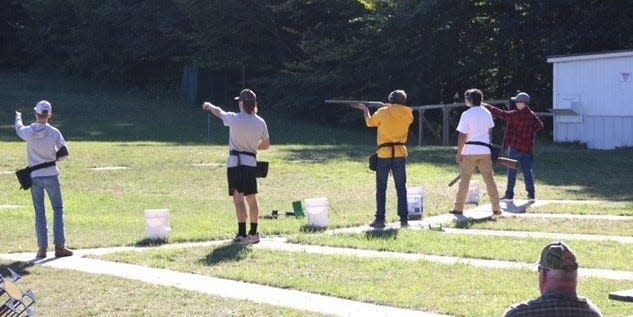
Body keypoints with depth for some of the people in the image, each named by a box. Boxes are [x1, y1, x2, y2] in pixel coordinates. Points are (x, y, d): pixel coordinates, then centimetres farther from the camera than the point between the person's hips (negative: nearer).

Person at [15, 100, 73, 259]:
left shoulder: (28, 132, -8)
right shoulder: (54, 133, -11)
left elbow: (19, 129, 16)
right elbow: (64, 153, -7)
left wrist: (18, 117, 38)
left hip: (34, 177, 1)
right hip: (51, 176, -1)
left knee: (39, 211, 8)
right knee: (58, 209, 10)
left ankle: (42, 247, 6)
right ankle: (59, 246, 6)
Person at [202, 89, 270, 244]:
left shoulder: (234, 118, -8)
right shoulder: (260, 122, 1)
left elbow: (218, 112, 13)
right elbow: (266, 144, 12)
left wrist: (209, 105, 34)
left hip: (235, 162, -4)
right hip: (251, 162, 4)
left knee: (238, 198, -6)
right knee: (252, 198, 11)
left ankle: (242, 234, -10)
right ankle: (254, 234, 16)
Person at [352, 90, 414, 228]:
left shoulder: (383, 112, -5)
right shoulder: (408, 114, 0)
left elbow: (369, 122, 12)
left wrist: (365, 110, 28)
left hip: (384, 154, -2)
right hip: (400, 153, 2)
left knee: (381, 188, 4)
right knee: (401, 188, 7)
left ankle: (380, 219, 2)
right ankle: (404, 219, 5)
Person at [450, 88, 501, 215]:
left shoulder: (466, 114, -11)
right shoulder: (487, 113, 6)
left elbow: (462, 136, -12)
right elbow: (490, 132, 14)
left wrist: (459, 153, -7)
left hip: (469, 152, -4)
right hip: (485, 151, 4)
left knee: (464, 179, 4)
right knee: (489, 179, 7)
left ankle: (458, 208, 7)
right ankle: (496, 208, 6)